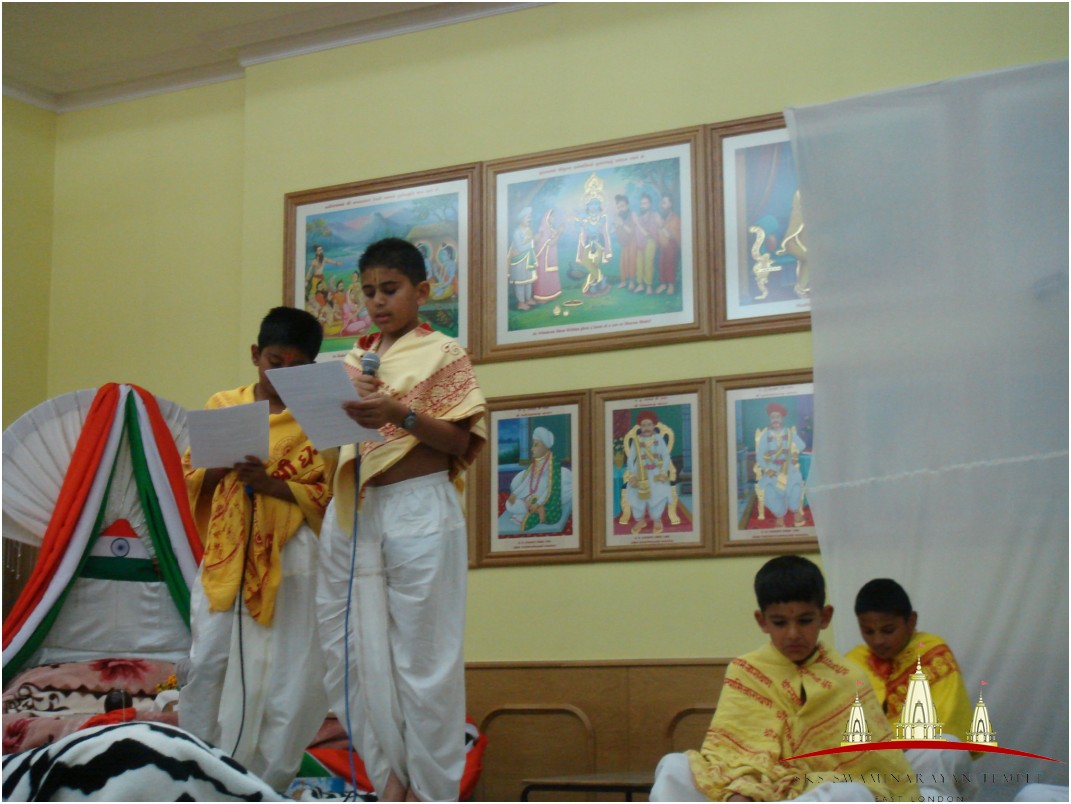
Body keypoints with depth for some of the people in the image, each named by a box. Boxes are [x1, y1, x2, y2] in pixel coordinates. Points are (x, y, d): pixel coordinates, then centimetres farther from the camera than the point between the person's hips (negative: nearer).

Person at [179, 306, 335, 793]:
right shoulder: (222, 405, 11)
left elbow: (322, 494, -2)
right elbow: (190, 476, 12)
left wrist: (267, 481, -16)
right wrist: (222, 466, -10)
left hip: (288, 557, -2)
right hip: (225, 552, 2)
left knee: (283, 669, -2)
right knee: (208, 660, -2)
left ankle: (268, 776, 9)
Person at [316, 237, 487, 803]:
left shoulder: (443, 354, 4)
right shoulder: (356, 360, 19)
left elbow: (459, 443, -5)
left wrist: (400, 413, -19)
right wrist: (343, 408, -2)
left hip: (417, 511, -6)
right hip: (352, 514, 6)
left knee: (421, 654, -4)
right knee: (356, 653, 4)